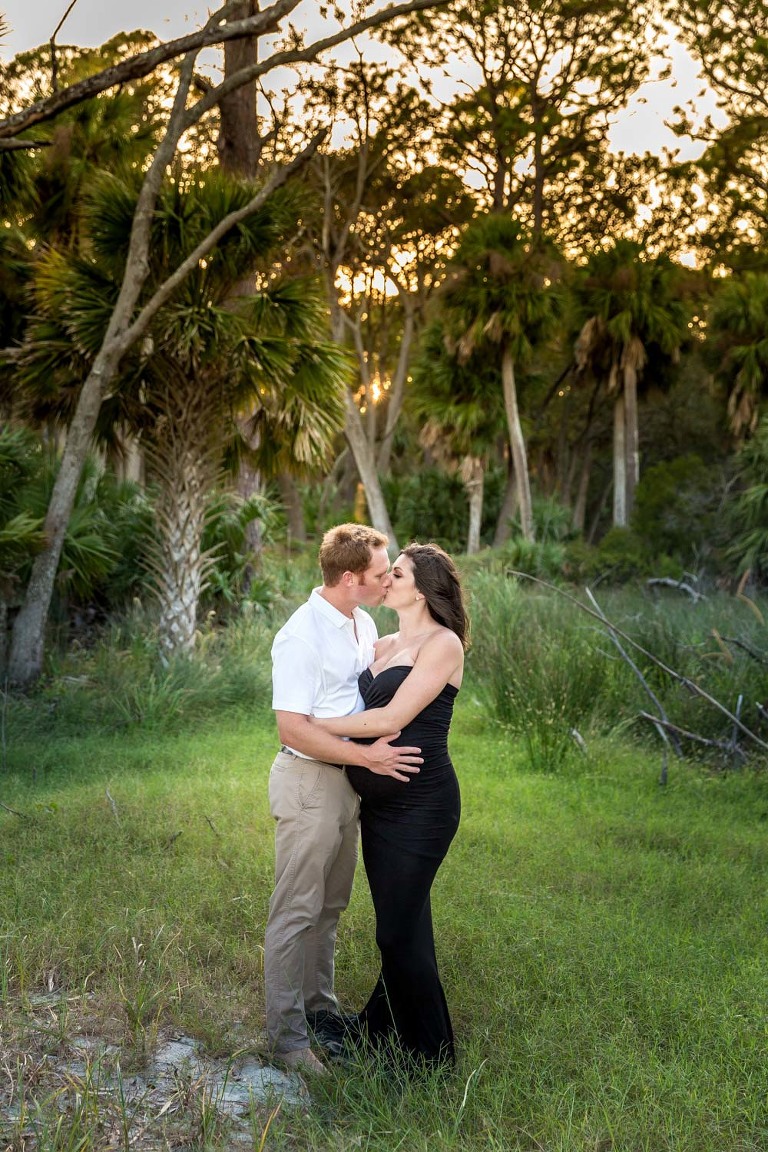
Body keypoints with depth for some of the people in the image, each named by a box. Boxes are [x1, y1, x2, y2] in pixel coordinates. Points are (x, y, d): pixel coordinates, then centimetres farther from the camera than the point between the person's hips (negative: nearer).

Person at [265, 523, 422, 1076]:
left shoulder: (364, 624, 8)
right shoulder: (302, 636, -20)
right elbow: (293, 729, -23)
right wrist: (368, 756, -23)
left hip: (349, 780, 9)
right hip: (309, 782, -9)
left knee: (330, 905, 19)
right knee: (297, 911, 1)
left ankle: (320, 1007, 35)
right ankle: (286, 1034, 13)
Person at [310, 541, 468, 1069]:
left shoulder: (443, 643, -11)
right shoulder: (384, 646, 13)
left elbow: (392, 718, -18)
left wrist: (315, 724, -14)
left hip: (421, 803, -7)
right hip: (380, 802, 8)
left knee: (400, 930, -1)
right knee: (400, 920, 19)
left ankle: (429, 1053, 17)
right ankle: (383, 1025, 35)